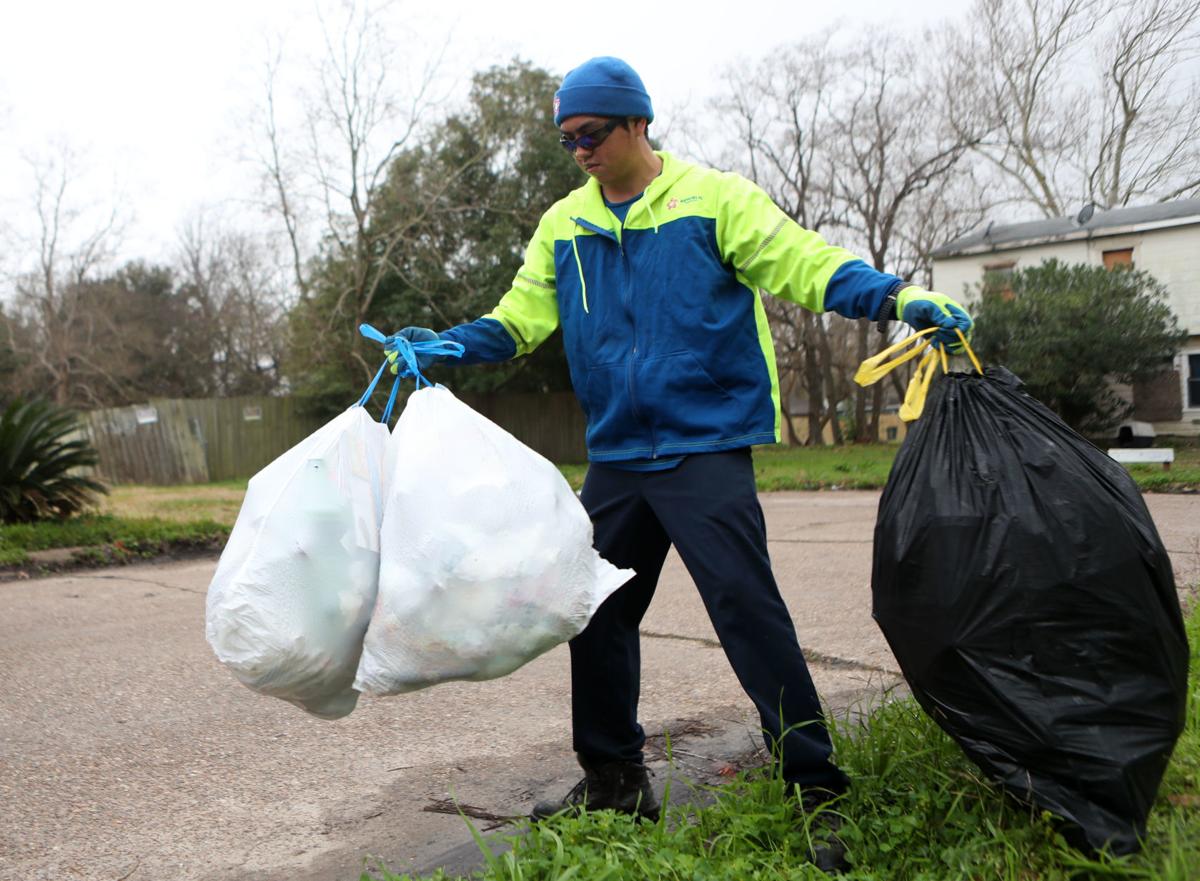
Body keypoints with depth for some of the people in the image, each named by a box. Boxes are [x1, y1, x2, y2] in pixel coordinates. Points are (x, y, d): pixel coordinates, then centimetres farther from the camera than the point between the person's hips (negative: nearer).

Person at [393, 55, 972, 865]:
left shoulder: (714, 199, -4)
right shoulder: (564, 225, 11)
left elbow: (806, 264, -11)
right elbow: (523, 315, 9)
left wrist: (898, 298, -25)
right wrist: (448, 345, -7)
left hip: (706, 448, -6)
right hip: (616, 457, 6)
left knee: (746, 606, -13)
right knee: (596, 611, 11)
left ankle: (815, 784, 1)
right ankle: (613, 778, 29)